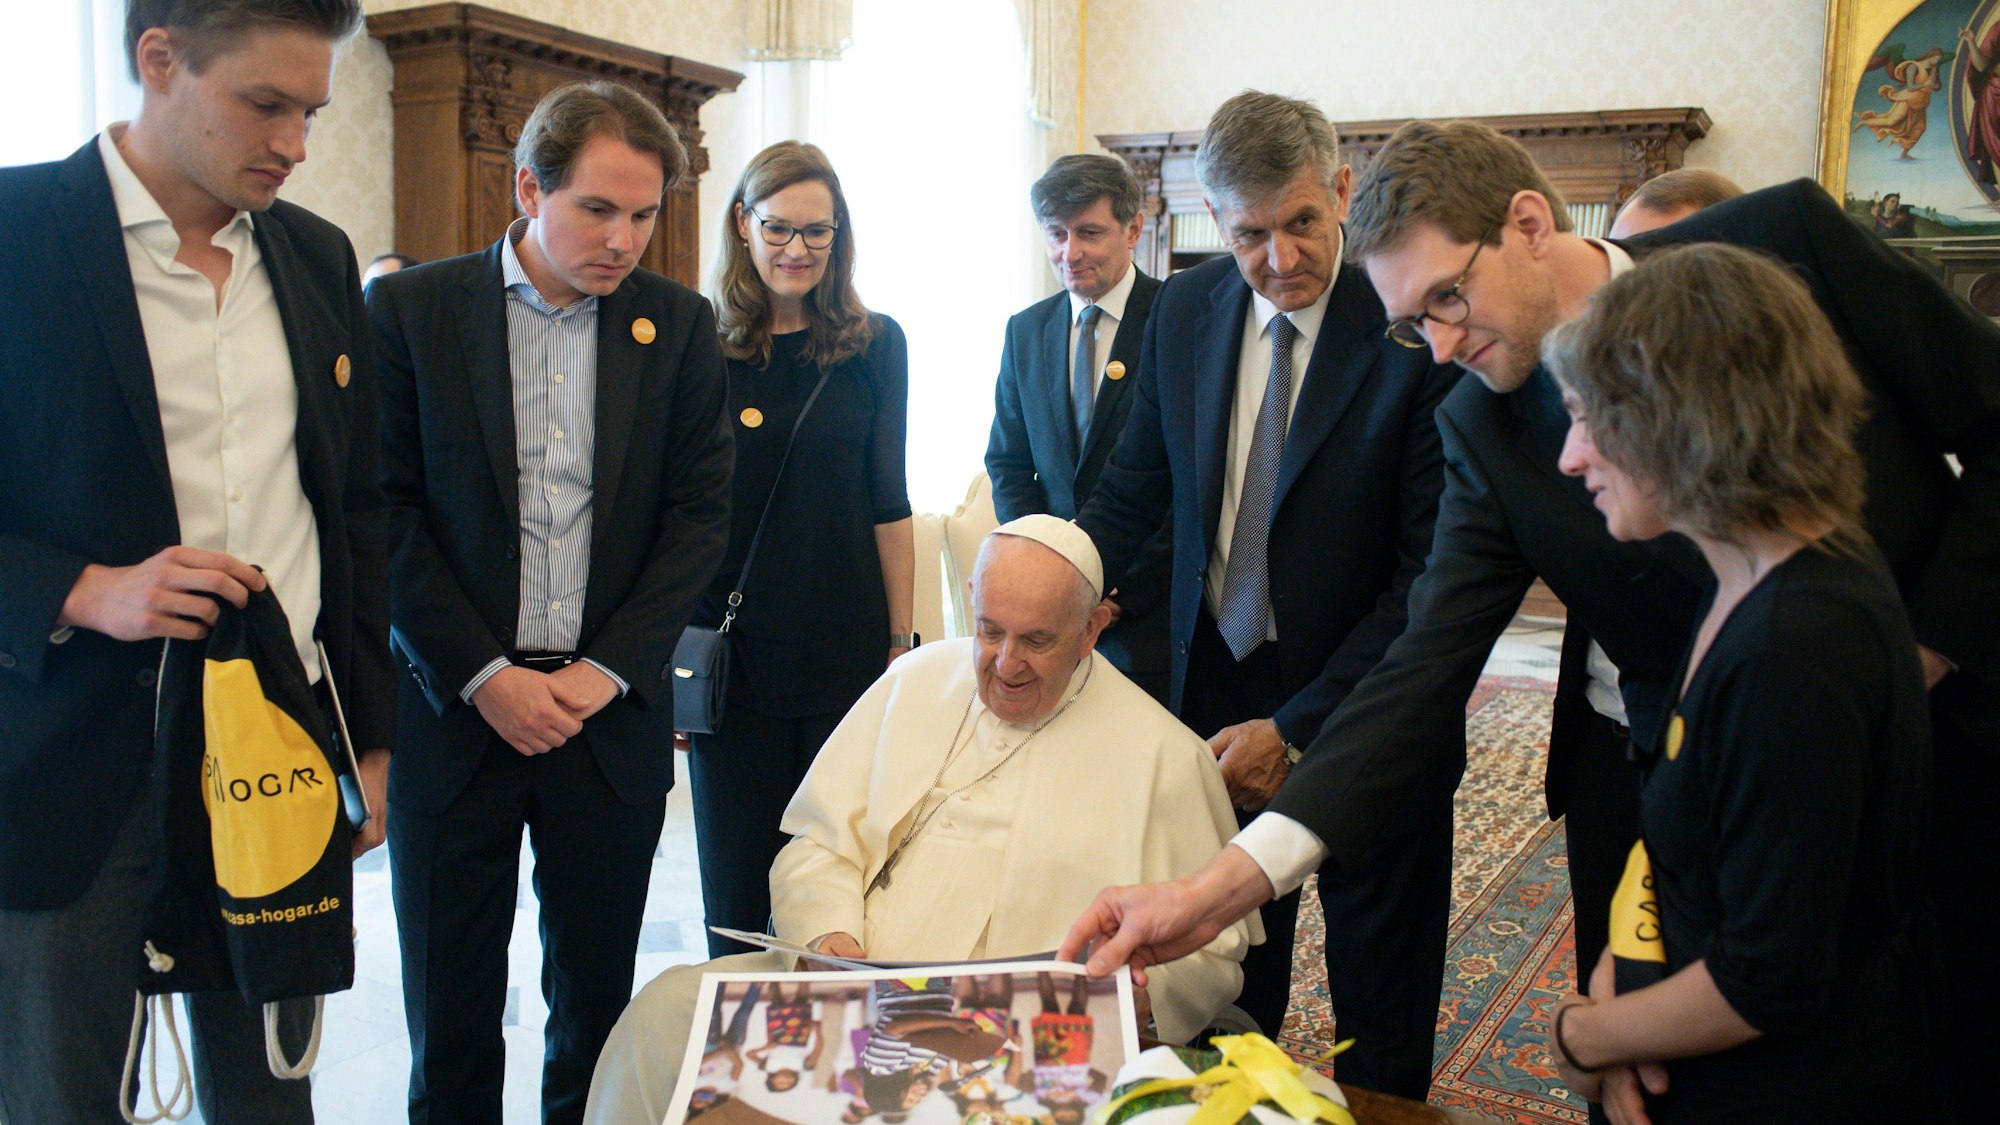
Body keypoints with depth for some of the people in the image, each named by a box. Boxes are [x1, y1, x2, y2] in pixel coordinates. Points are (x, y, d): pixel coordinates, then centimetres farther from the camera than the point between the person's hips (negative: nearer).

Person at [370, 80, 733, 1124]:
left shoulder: (678, 323, 4)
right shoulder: (409, 308, 0)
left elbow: (698, 514, 2)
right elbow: (384, 515, -3)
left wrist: (606, 669, -6)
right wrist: (482, 675, -10)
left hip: (613, 715, 1)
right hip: (455, 711, -1)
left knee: (598, 997, 11)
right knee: (450, 1000, 9)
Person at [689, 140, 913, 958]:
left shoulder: (875, 346, 3)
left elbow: (889, 505, 6)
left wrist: (903, 640, 3)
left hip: (848, 646, 1)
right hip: (733, 646, 0)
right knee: (737, 881, 9)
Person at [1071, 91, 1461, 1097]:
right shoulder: (1183, 313, -1)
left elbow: (1431, 571, -17)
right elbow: (1135, 487, 8)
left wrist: (1296, 729, -19)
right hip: (1221, 687, 4)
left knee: (1380, 1028, 15)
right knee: (1228, 988, 19)